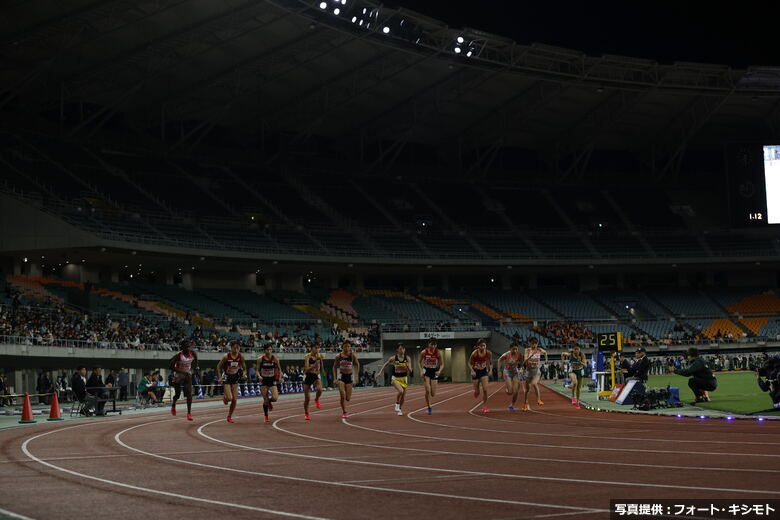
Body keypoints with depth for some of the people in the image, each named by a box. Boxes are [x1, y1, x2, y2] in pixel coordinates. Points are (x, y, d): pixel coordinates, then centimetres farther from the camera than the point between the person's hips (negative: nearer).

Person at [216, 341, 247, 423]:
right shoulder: (226, 356, -18)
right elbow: (219, 366, -7)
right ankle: (225, 398, 22)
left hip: (235, 378, 3)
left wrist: (244, 373, -12)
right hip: (226, 378, -3)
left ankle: (229, 416, 19)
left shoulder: (241, 356, -9)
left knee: (234, 400, 2)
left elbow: (243, 366, 7)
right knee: (230, 398, -17)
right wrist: (219, 377, -15)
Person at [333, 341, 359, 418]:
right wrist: (335, 378, 0)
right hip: (341, 376, -1)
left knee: (348, 398, 0)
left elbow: (357, 364, 7)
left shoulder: (353, 355, -7)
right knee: (342, 394, -16)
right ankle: (344, 412, -1)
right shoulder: (338, 356, -5)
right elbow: (335, 367, 6)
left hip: (349, 376, 1)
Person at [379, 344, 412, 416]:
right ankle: (397, 405, -4)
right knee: (400, 391, -29)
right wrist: (380, 372, -3)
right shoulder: (393, 358, -11)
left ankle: (399, 409, 36)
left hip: (404, 378, 3)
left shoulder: (407, 359, -6)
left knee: (403, 396, 9)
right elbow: (385, 365, 4)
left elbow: (410, 371, -8)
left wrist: (407, 366, -28)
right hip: (395, 378, -3)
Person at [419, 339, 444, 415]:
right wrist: (421, 371, -10)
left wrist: (439, 371, -23)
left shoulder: (438, 353, -12)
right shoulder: (424, 352, -12)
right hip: (426, 371, -1)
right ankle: (429, 408, -1)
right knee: (428, 390, -17)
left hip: (434, 372, 1)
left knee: (433, 394, -1)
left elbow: (442, 364, -5)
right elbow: (420, 363, 3)